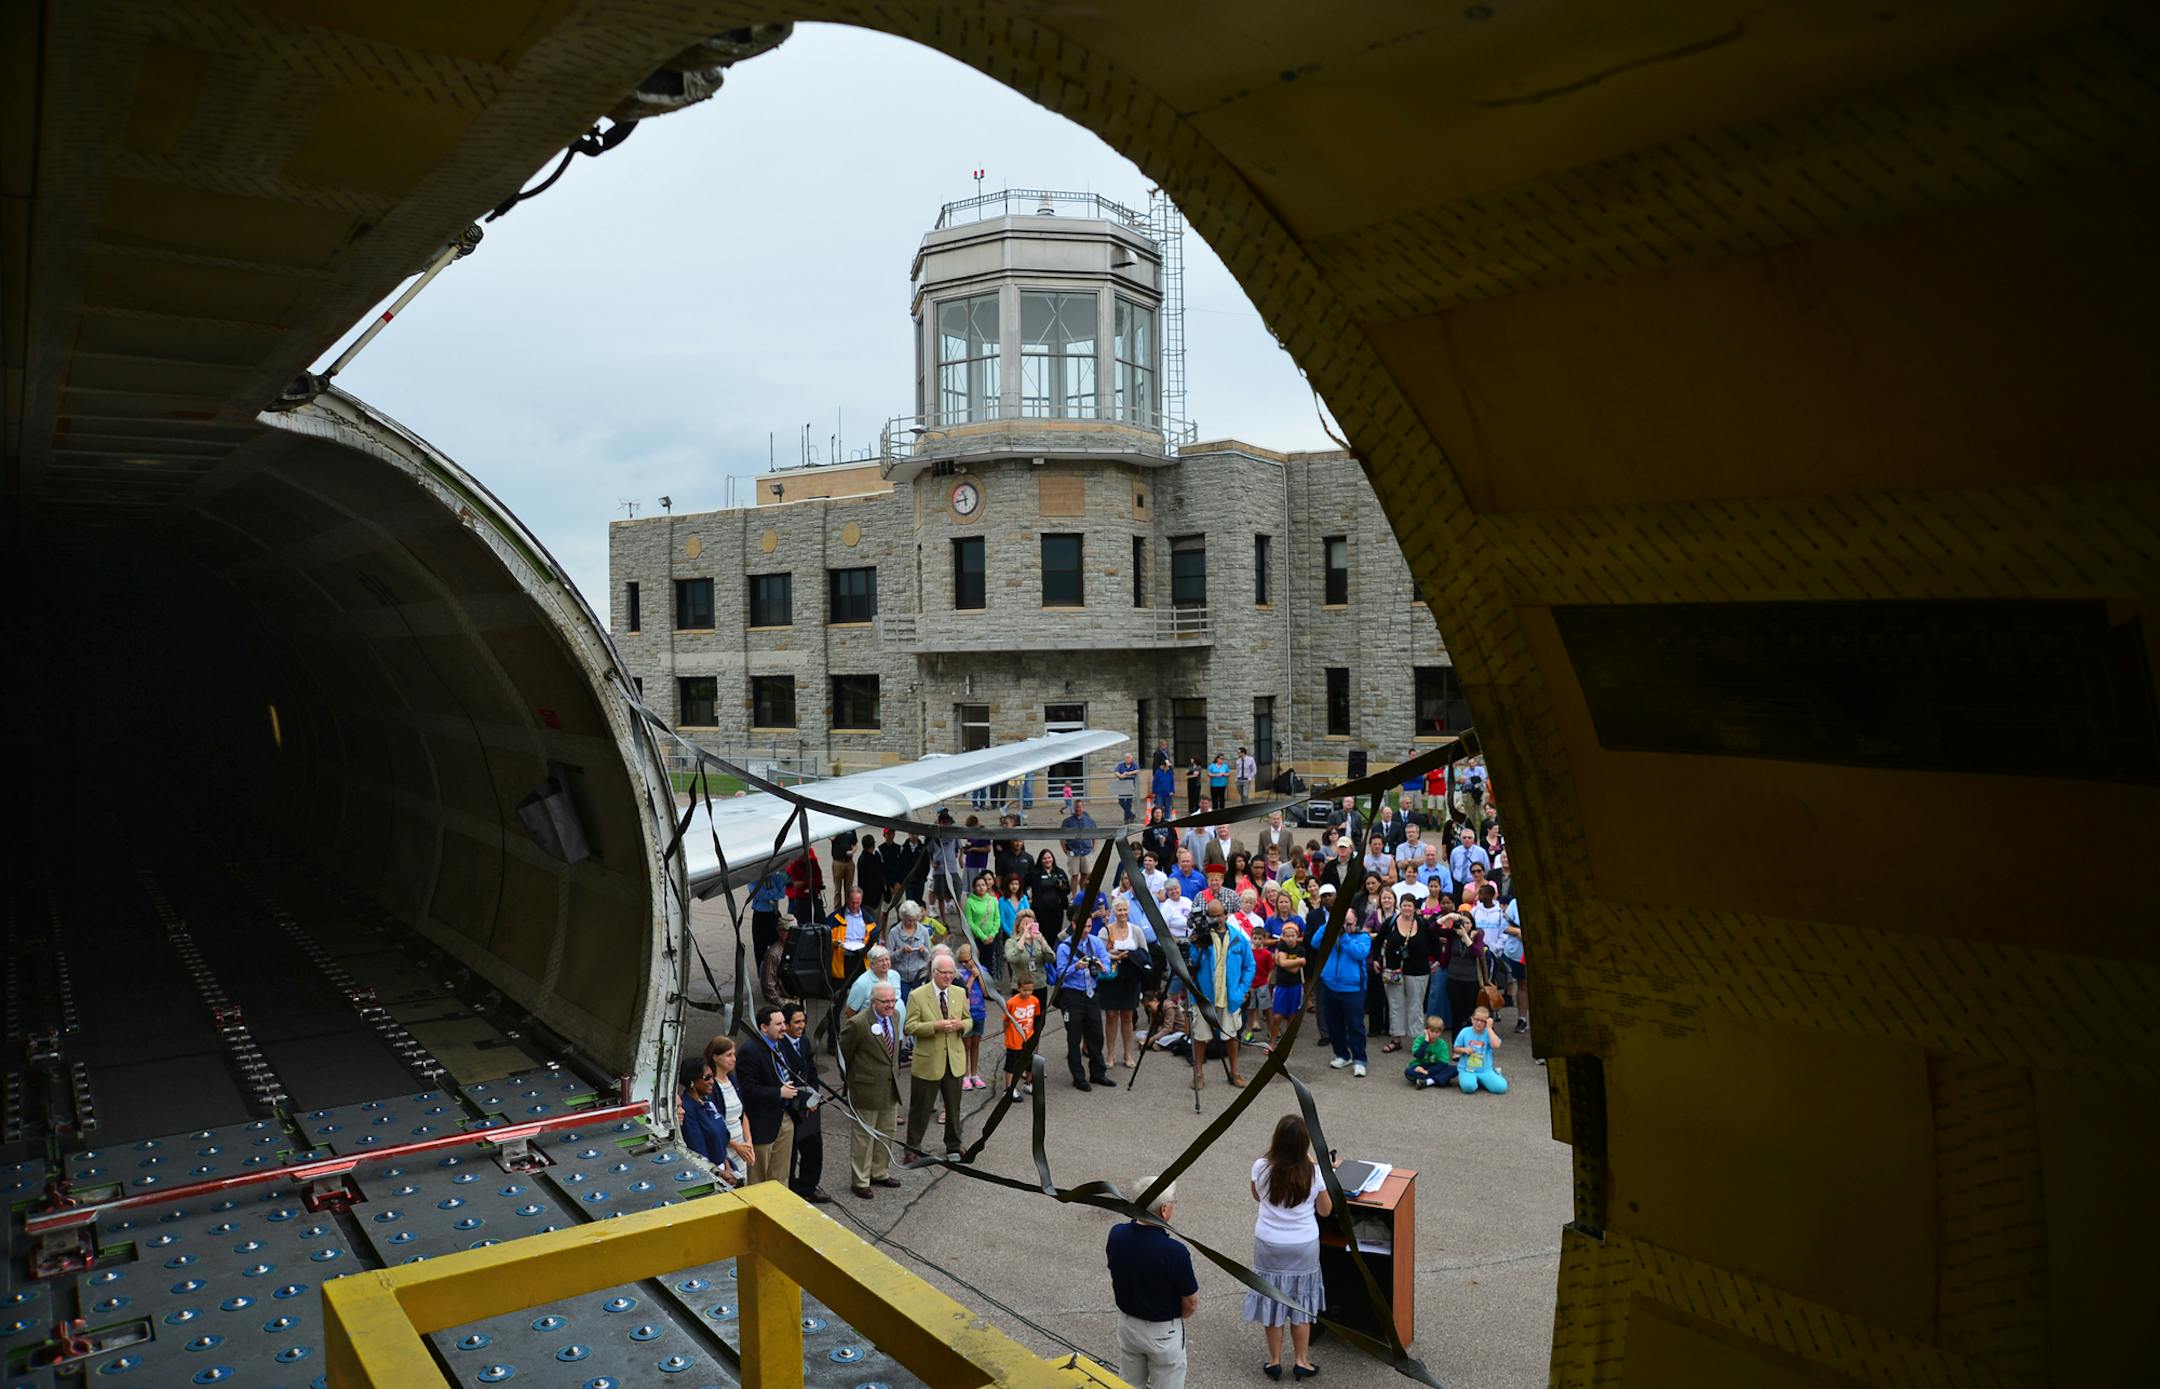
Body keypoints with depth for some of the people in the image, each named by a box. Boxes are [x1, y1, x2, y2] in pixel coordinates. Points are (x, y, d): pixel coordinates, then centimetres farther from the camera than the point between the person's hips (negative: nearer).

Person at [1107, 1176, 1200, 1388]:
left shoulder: (1116, 1235, -16)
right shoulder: (1175, 1252, -32)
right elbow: (1191, 1304, -17)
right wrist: (1176, 1315, 5)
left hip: (1126, 1324, 5)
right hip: (1162, 1332, -5)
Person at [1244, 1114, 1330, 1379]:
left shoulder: (1261, 1168, -17)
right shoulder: (1315, 1172, -19)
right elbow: (1325, 1211, -2)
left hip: (1269, 1245, 0)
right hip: (1304, 1246, 0)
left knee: (1271, 1300, 16)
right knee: (1301, 1302, 18)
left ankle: (1274, 1361, 26)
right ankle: (1301, 1361, 27)